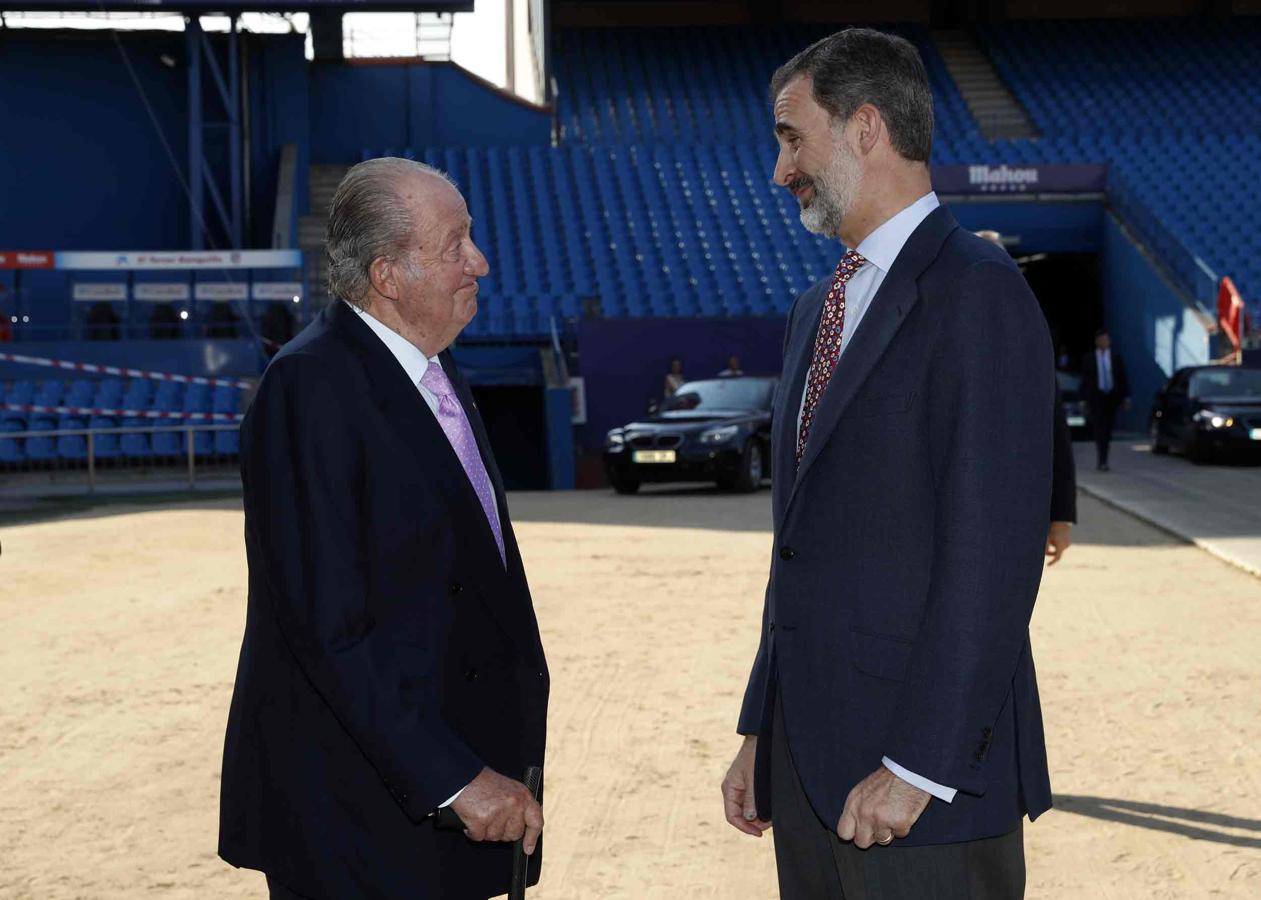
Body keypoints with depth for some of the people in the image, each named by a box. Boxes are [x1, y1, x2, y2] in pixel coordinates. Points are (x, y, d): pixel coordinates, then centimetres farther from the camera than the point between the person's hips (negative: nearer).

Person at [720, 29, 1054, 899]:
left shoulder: (977, 290, -12)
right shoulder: (819, 308, 16)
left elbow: (994, 550, -18)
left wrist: (917, 766, -19)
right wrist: (763, 732, 14)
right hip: (811, 761, 8)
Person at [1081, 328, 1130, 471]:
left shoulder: (1116, 358, 7)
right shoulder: (1089, 359, 4)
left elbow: (1123, 378, 6)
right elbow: (1084, 380, 5)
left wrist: (1126, 397, -1)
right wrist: (1084, 399, 1)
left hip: (1112, 397, 2)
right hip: (1096, 397, -2)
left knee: (1108, 429, 8)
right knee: (1100, 428, -13)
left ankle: (1102, 458, 21)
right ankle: (1102, 460, -16)